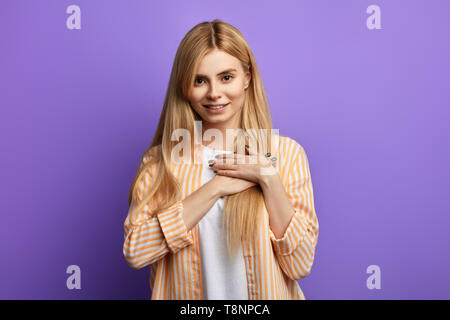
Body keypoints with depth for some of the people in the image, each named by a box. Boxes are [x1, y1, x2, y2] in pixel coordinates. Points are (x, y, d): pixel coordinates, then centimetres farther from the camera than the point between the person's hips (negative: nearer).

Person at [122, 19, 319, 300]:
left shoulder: (286, 153, -3)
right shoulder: (159, 160, -1)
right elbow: (135, 252, -12)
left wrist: (268, 178, -15)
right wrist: (216, 187, -15)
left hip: (265, 295, 0)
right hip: (185, 297, 1)